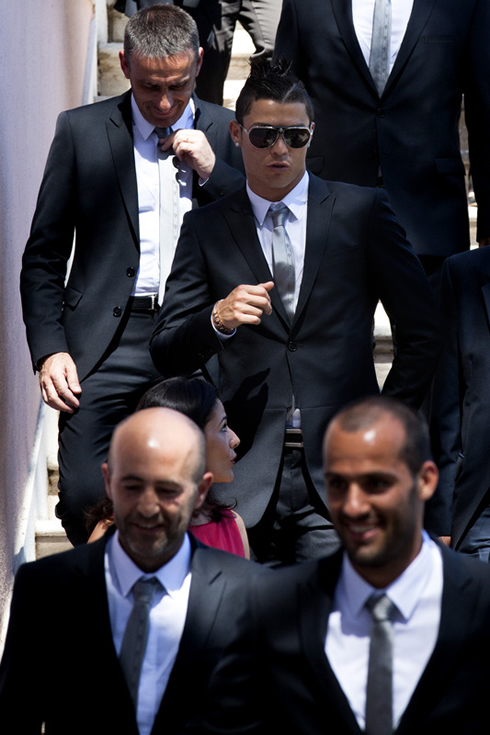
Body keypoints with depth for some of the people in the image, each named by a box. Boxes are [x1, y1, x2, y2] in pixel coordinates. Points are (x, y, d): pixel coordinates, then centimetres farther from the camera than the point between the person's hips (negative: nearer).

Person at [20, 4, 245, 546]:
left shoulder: (230, 135, 10)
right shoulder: (81, 131, 8)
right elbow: (43, 257, 9)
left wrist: (211, 171, -5)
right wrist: (49, 349, -3)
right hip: (111, 339, -1)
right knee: (84, 500, -12)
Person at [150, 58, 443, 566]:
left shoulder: (362, 211, 8)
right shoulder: (205, 229, 12)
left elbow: (423, 331, 11)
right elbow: (166, 354, 7)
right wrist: (218, 319, -12)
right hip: (246, 474, 1)